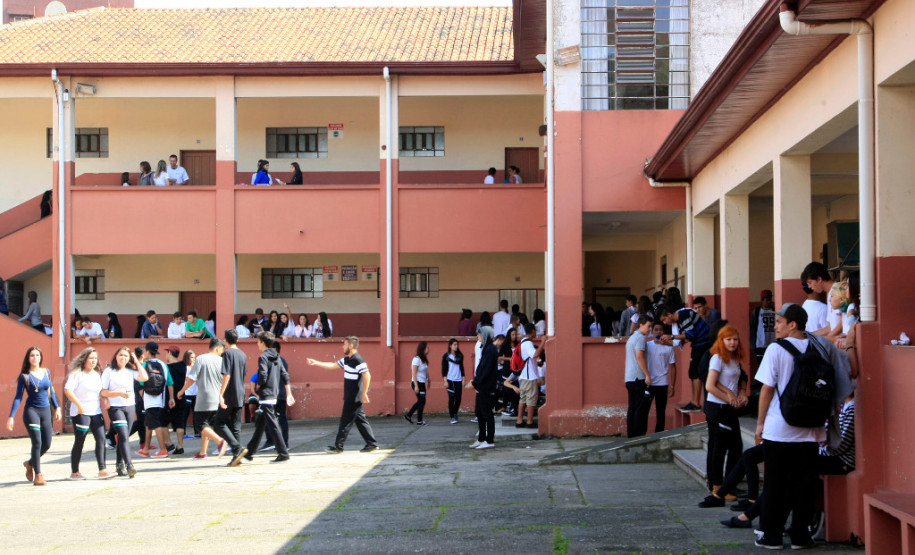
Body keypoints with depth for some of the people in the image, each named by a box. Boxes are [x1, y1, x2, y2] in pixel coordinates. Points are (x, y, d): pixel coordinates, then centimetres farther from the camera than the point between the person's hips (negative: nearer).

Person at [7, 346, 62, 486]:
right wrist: (11, 417, -8)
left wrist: (57, 407, 18)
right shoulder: (25, 376, -4)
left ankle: (30, 463, 31)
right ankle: (38, 475, -5)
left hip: (45, 411, 5)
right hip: (31, 411, -5)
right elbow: (18, 397, -3)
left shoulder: (46, 372, 9)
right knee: (37, 442, -13)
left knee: (47, 444, 4)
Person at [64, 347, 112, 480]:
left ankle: (102, 470, -8)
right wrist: (79, 405, -22)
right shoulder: (77, 374, -6)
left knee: (101, 439, -6)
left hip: (96, 412, 6)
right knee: (79, 442, 0)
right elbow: (67, 390, -17)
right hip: (81, 413, -6)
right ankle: (74, 472, 9)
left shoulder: (97, 374, 15)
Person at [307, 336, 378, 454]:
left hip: (354, 399, -9)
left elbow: (367, 376, -21)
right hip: (350, 397, 9)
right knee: (360, 420, 11)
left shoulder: (358, 360, -17)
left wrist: (364, 394, -22)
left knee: (346, 422, -3)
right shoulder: (346, 360, 13)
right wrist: (316, 363, 19)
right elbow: (333, 366, 23)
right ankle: (371, 443, 14)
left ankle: (338, 446, 3)